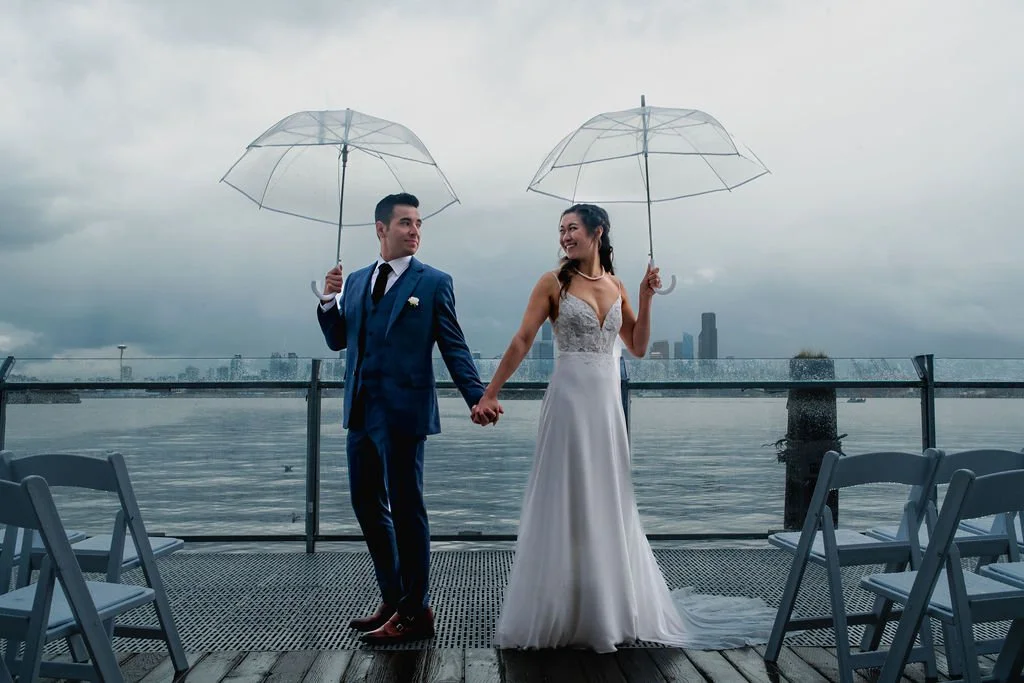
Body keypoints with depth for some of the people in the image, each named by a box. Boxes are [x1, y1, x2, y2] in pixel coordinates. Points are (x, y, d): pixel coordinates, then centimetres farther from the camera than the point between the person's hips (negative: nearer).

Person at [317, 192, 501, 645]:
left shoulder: (434, 282, -2)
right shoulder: (356, 281, 14)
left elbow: (454, 348, -4)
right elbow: (337, 341, 15)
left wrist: (477, 398, -15)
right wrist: (329, 300, -1)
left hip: (402, 411, -6)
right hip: (360, 411, 6)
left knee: (405, 508, 1)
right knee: (367, 505, 14)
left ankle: (414, 612, 16)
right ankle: (393, 599, 30)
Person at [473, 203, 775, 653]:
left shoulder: (616, 286, 11)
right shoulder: (554, 283, -2)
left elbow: (638, 347, 12)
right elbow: (521, 342, -6)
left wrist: (645, 299, 2)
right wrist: (489, 393, -11)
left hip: (607, 401, 4)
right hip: (569, 398, -4)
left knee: (606, 502, 11)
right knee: (564, 502, 1)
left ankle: (608, 609, 28)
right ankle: (559, 612, 17)